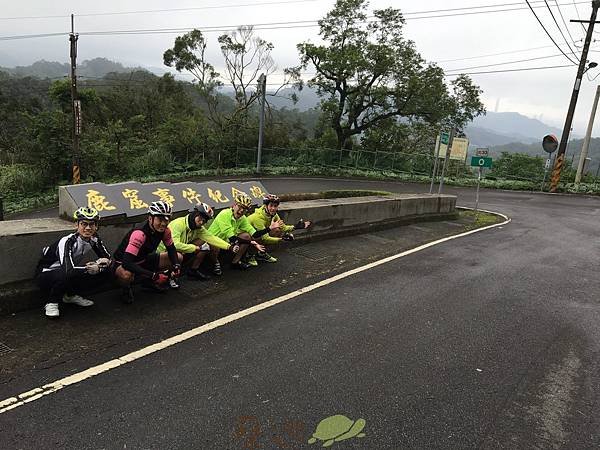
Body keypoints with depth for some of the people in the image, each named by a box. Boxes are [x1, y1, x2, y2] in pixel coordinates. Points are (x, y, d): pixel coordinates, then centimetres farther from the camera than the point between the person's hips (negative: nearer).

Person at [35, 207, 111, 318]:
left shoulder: (94, 239, -10)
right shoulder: (67, 241, -29)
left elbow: (107, 257, -3)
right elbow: (69, 270, -42)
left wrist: (99, 263, -24)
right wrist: (92, 268, -30)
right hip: (46, 274, -7)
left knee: (103, 271, -12)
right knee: (66, 275, -40)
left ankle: (70, 296, 7)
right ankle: (52, 303, -10)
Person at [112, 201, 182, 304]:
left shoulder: (165, 231, -14)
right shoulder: (139, 234, -35)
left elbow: (171, 249, 2)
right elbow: (127, 263, -40)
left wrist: (176, 266, -18)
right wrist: (153, 275, -43)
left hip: (143, 260, 7)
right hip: (122, 263, -7)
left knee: (178, 257, -2)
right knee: (126, 275, -42)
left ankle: (149, 281, 14)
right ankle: (126, 289, -3)